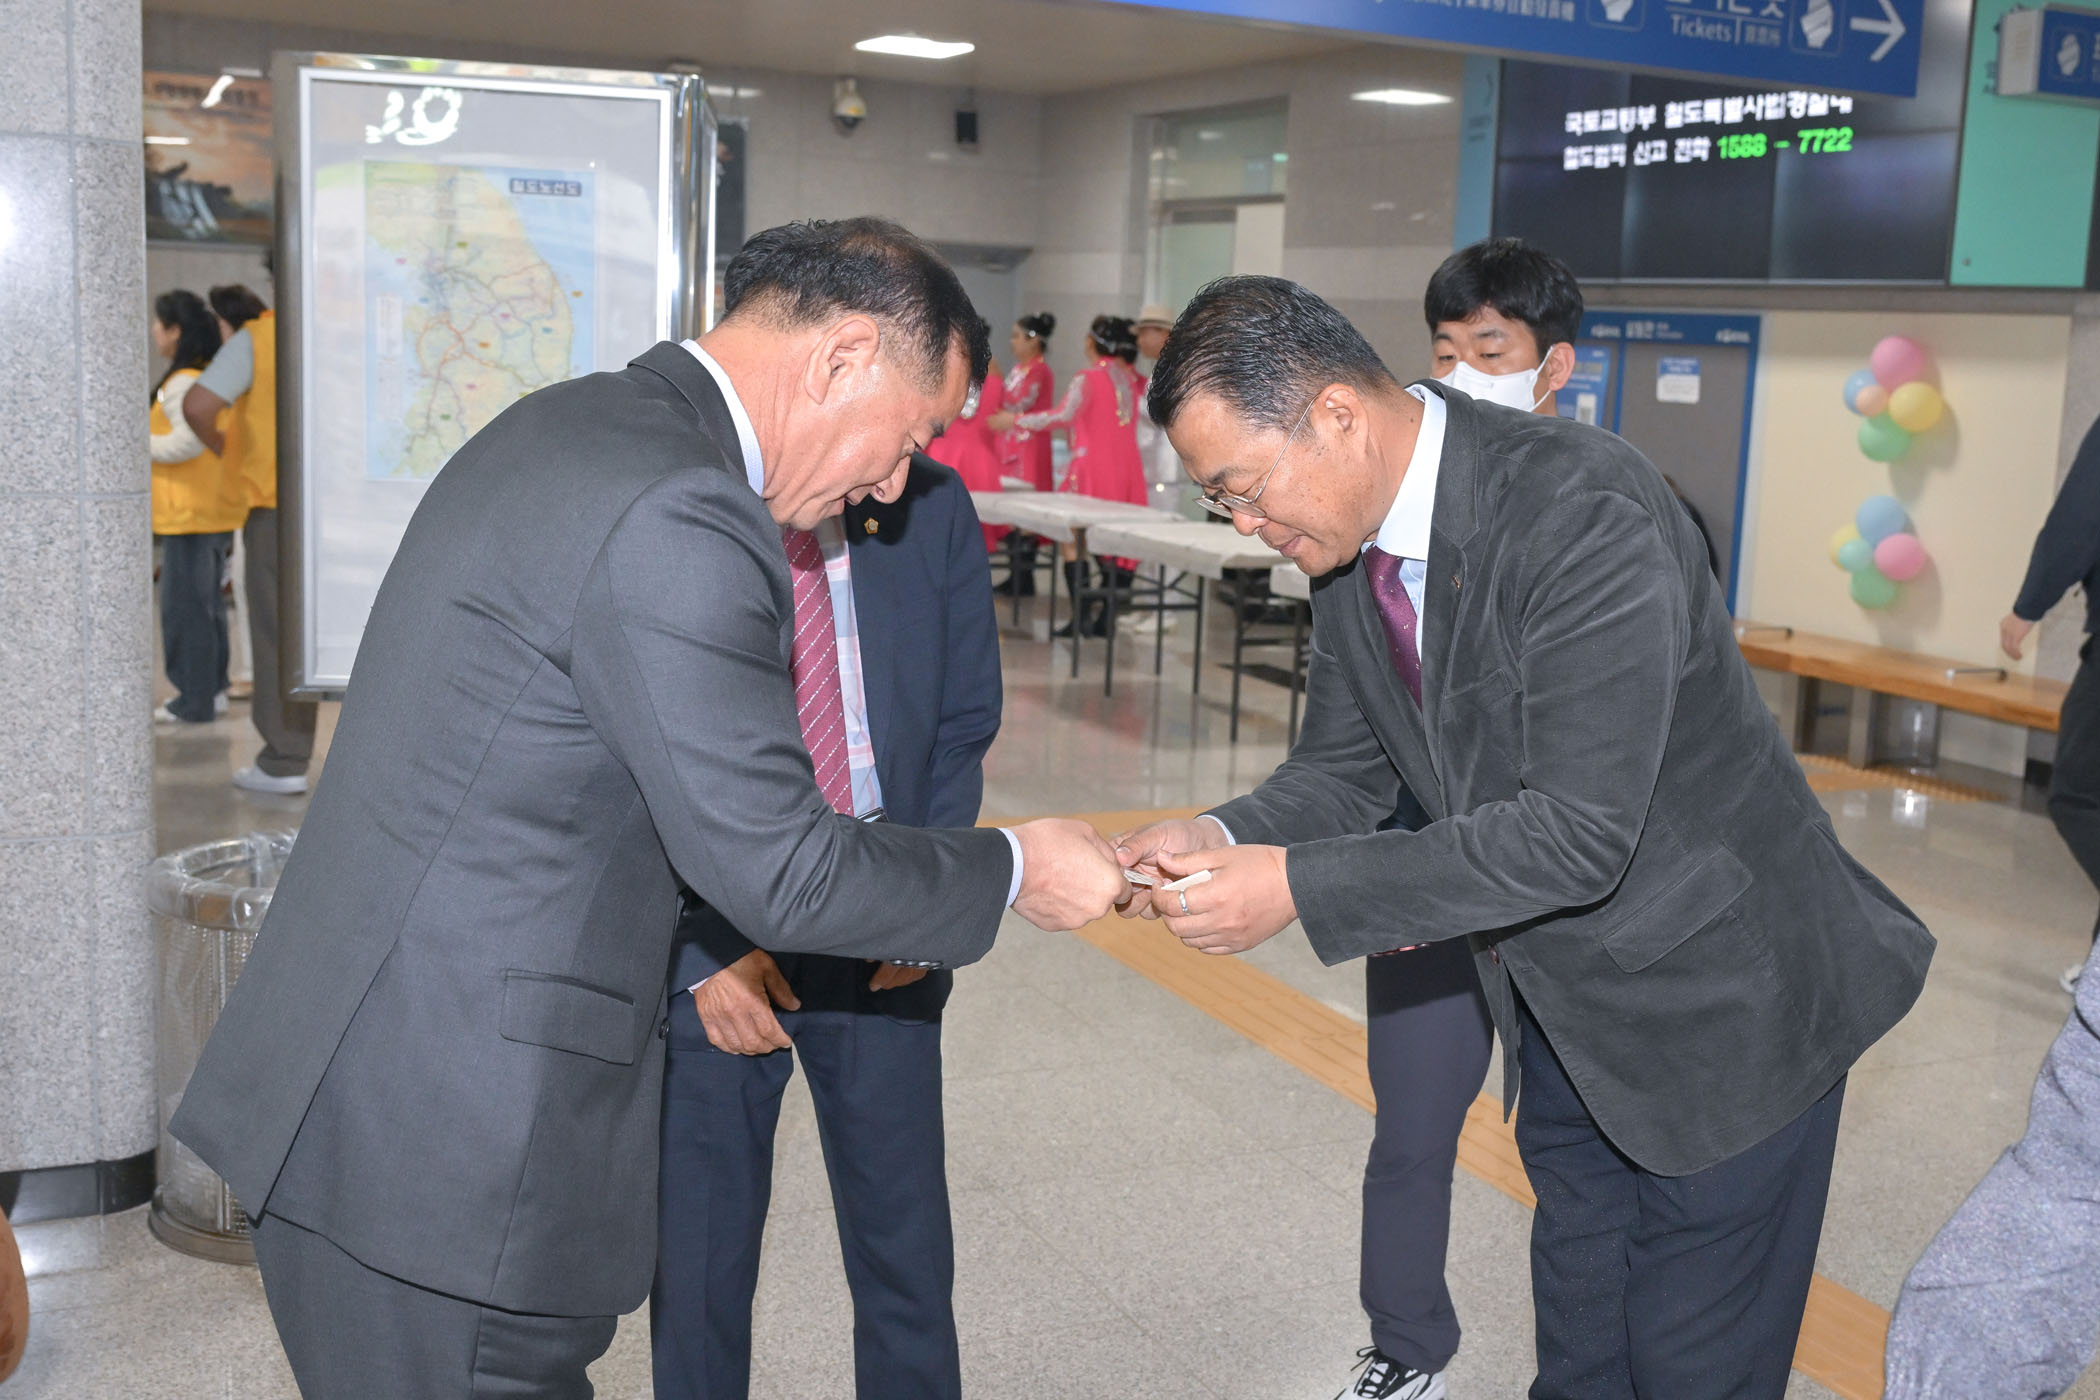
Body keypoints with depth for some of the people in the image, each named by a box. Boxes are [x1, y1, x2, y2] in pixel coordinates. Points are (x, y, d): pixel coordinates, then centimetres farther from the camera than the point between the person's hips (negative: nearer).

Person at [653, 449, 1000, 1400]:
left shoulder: (930, 508, -1)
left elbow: (965, 725, 7)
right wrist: (705, 949, -11)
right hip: (714, 950, -2)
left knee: (907, 1248, 10)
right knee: (701, 1259, 8)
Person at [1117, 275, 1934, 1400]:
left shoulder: (1584, 515, -31)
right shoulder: (1350, 532, -5)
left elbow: (1580, 831, -34)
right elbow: (1345, 766, 4)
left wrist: (1299, 886, -34)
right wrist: (1227, 839, -18)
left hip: (1721, 1007, -7)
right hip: (1559, 1007, 7)